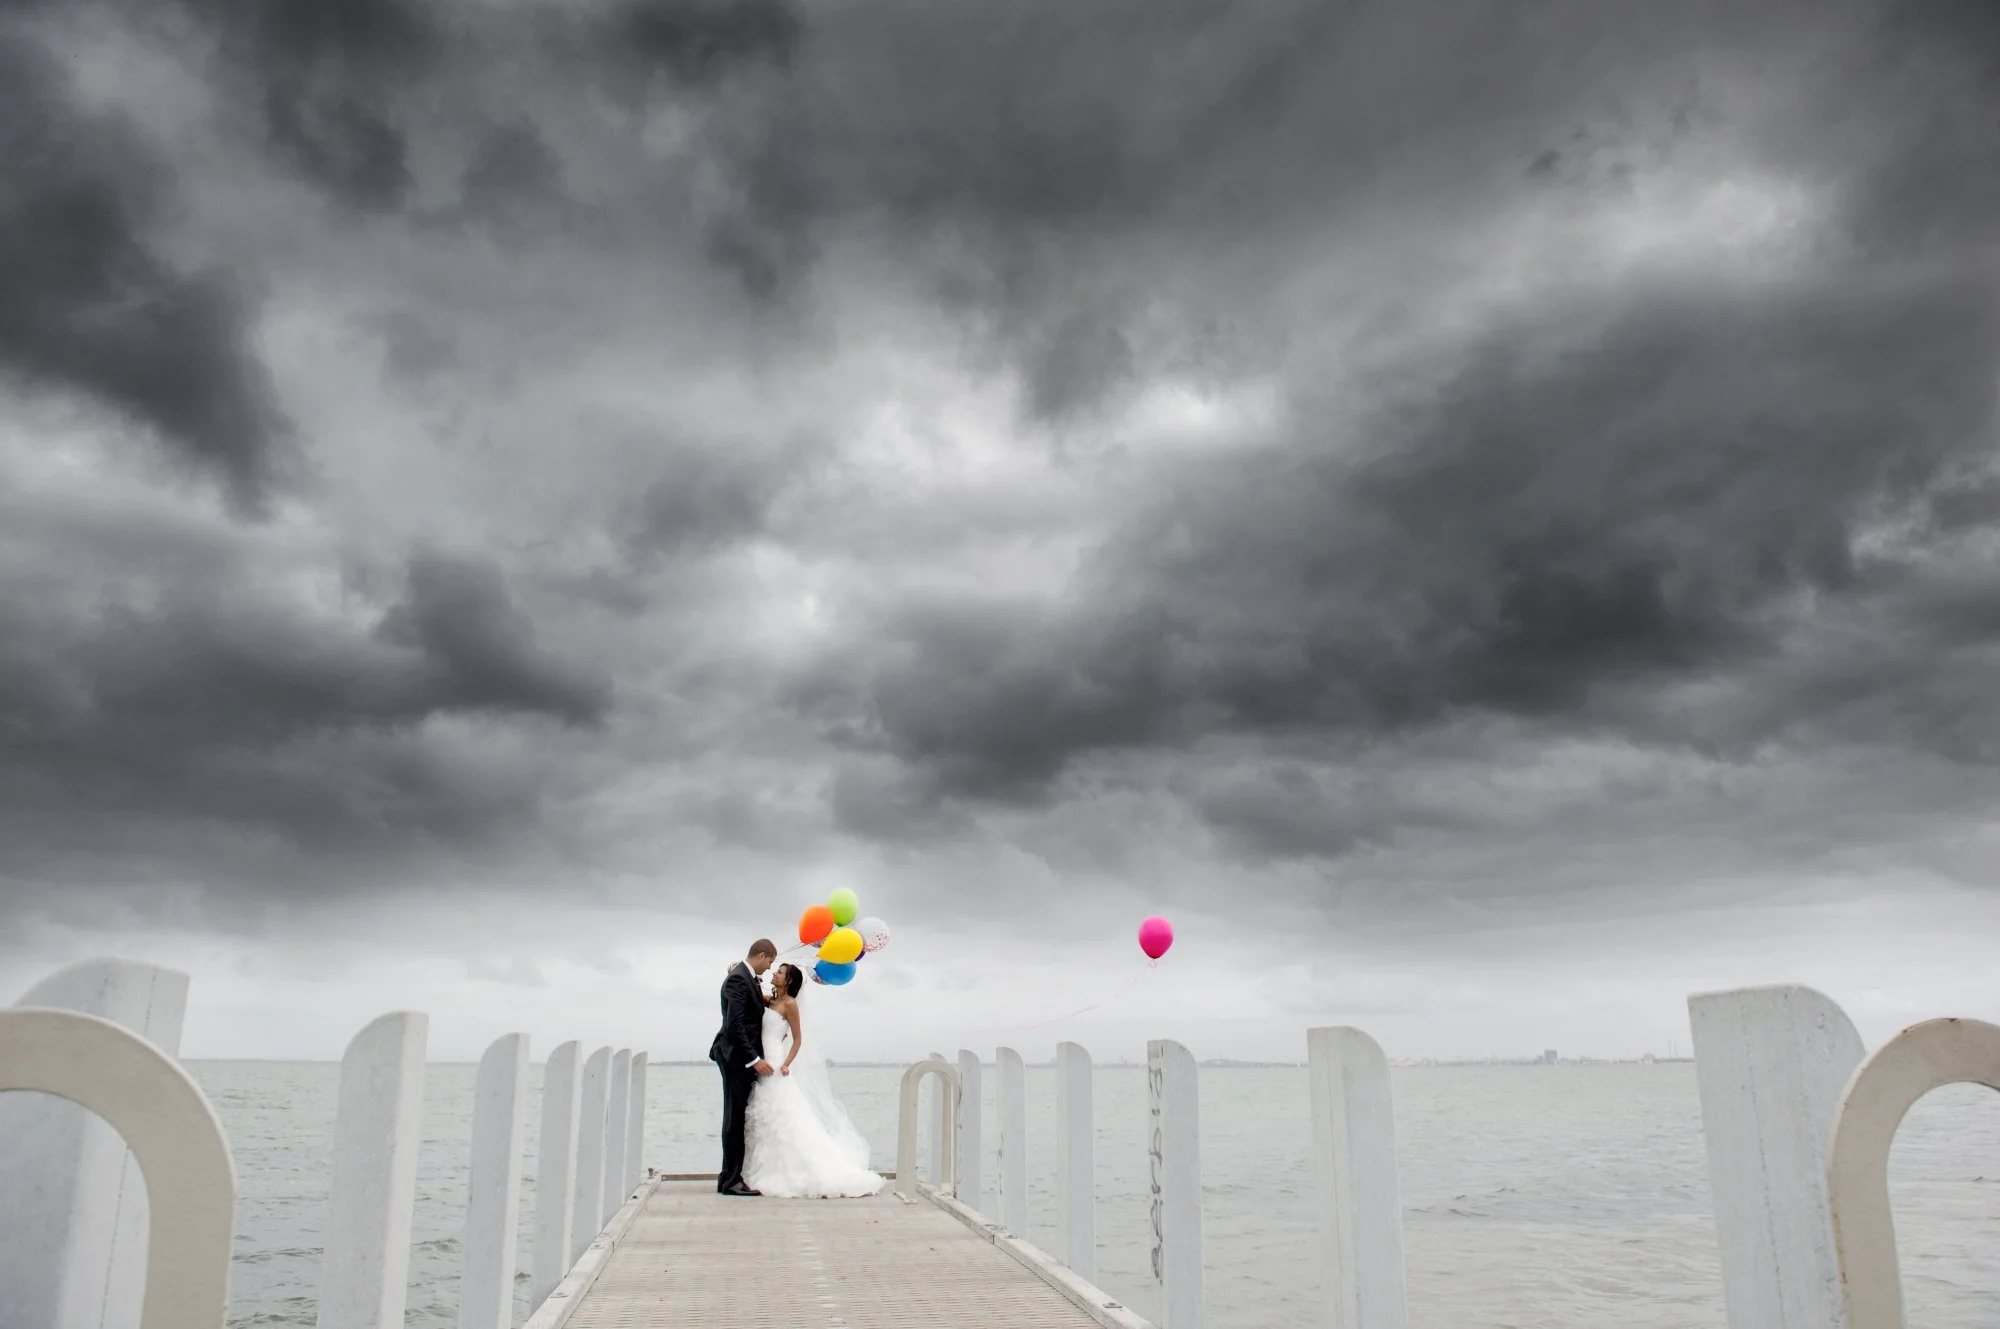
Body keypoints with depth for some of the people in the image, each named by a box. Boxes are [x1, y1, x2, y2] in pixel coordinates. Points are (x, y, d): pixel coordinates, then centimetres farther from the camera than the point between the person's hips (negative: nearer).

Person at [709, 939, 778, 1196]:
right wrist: (754, 1059, -23)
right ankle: (731, 1180, -2)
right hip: (737, 1057, -10)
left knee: (737, 1118, 13)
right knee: (735, 1118, -6)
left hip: (743, 1058, 10)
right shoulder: (738, 979, -16)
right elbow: (734, 1025, -23)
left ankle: (731, 1176, 20)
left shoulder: (745, 977, 14)